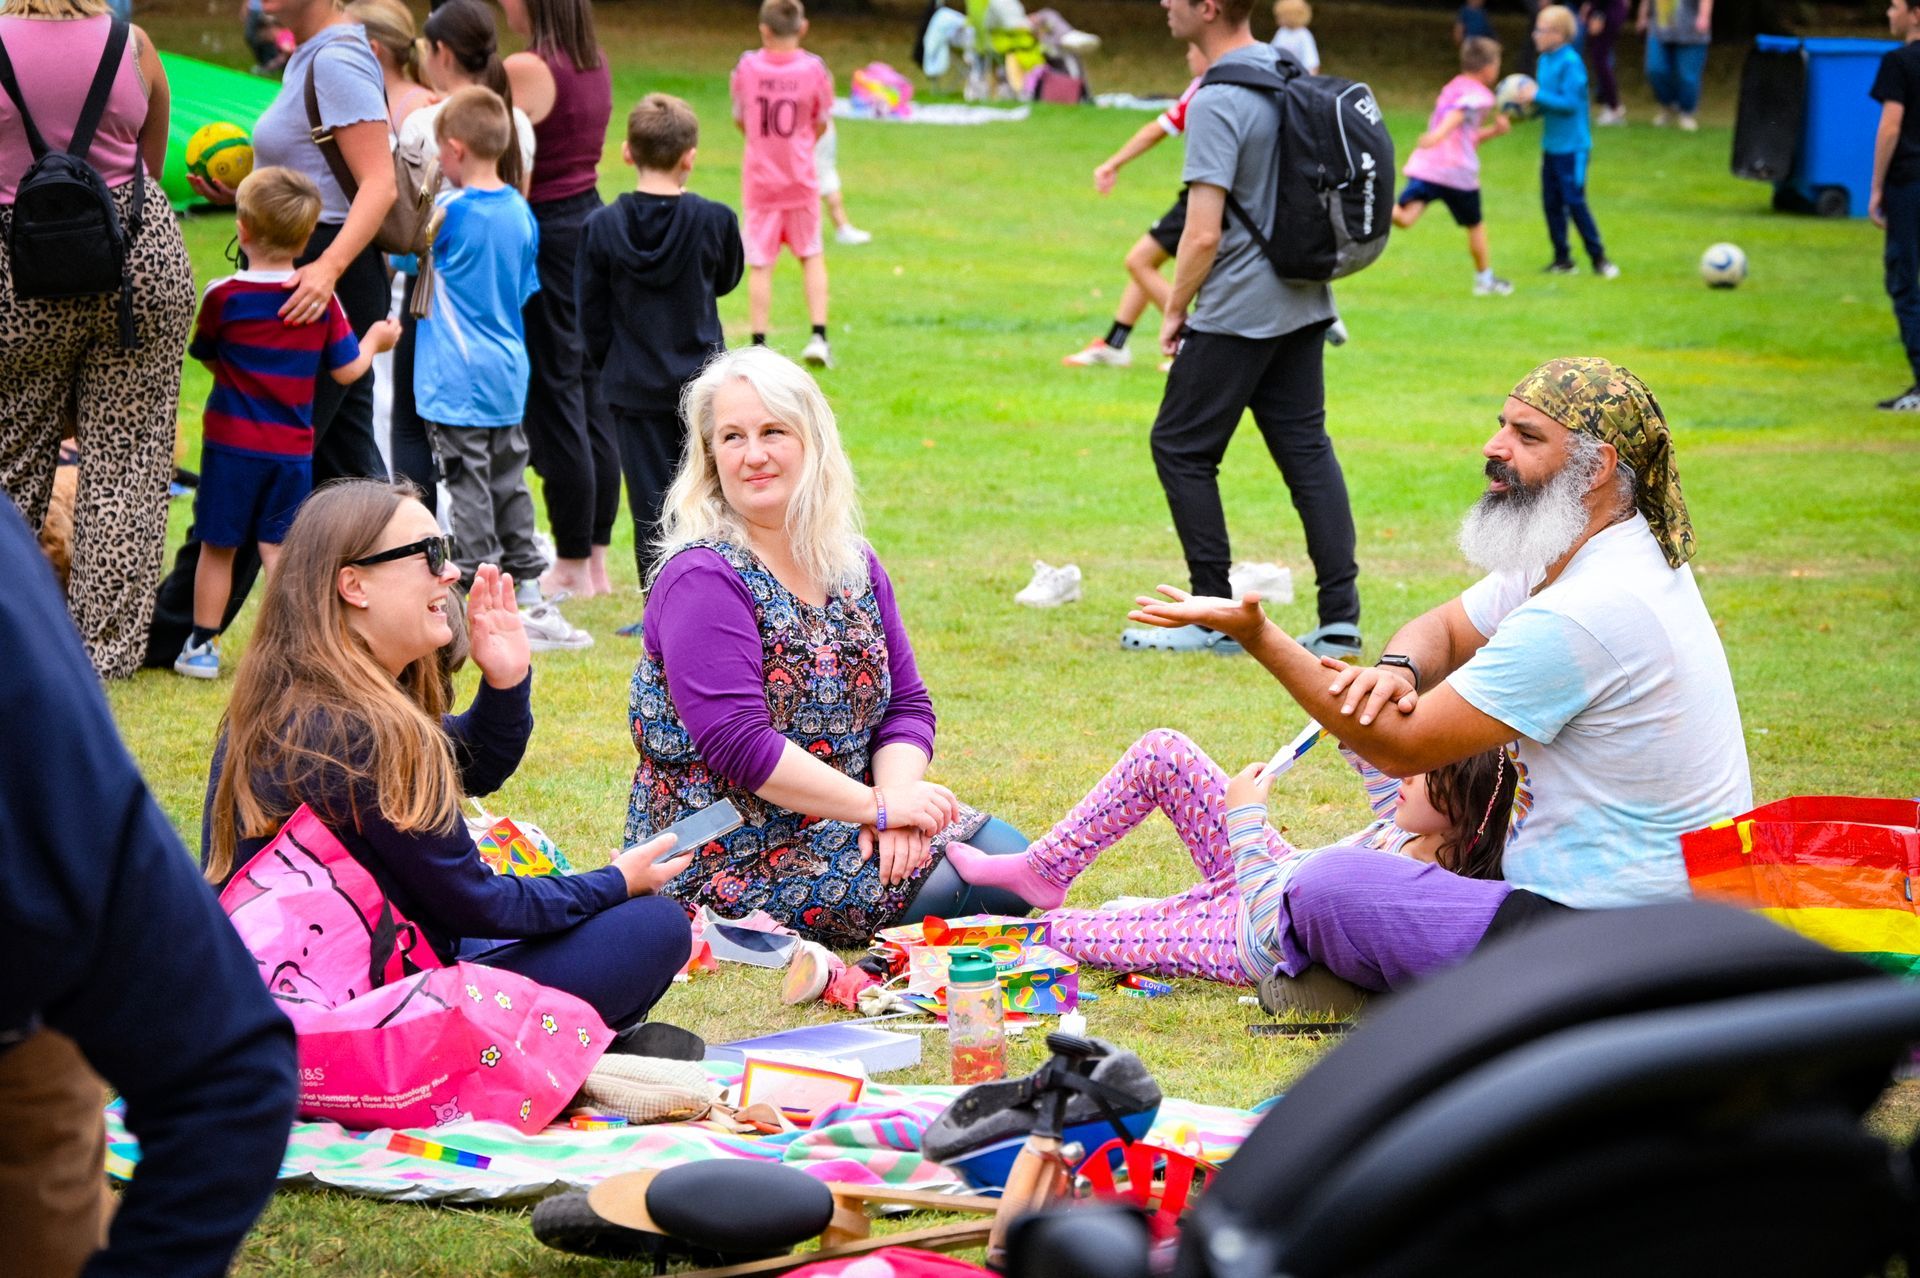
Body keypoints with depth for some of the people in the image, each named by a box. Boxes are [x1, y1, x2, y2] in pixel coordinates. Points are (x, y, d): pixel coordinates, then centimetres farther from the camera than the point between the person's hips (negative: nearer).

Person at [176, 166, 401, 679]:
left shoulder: (223, 296, -9)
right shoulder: (322, 298, -4)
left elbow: (206, 357, 7)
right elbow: (346, 369, 1)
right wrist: (376, 339, 20)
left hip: (232, 443, -1)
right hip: (293, 447, 2)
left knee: (217, 546, 9)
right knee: (279, 546, 6)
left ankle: (202, 646, 16)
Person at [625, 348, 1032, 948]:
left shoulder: (855, 565, 10)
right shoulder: (702, 579, -15)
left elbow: (907, 704, 8)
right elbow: (740, 745, -23)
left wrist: (895, 792, -14)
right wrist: (877, 806, -21)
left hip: (842, 823, 8)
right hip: (733, 853, -8)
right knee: (947, 887, -20)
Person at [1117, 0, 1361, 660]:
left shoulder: (1217, 102, -19)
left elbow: (1203, 235, -22)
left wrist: (1175, 310, -7)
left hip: (1240, 309, -8)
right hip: (1305, 302, 8)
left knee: (1181, 446, 4)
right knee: (1305, 446, 9)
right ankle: (1341, 617, 5)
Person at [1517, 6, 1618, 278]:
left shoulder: (1571, 63, -17)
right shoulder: (1544, 61, 8)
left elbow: (1570, 103, -22)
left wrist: (1537, 96, -22)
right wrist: (1527, 103, -2)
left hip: (1572, 147, -8)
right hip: (1551, 145, 8)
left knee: (1574, 202, -7)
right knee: (1551, 203, 8)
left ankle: (1599, 258, 4)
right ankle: (1562, 259, 17)